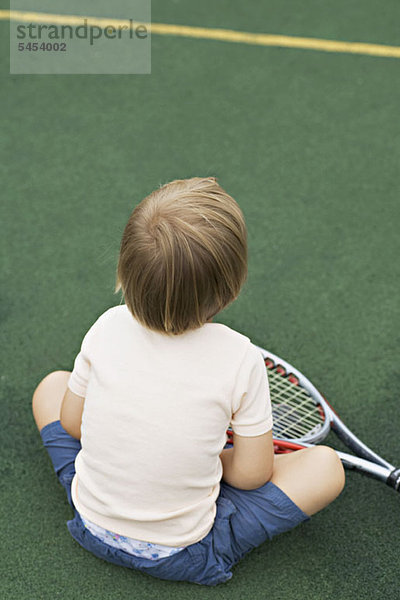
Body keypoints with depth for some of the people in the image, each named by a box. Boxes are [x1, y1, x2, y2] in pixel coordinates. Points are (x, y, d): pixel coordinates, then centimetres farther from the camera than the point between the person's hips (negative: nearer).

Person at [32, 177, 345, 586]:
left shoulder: (109, 326, -14)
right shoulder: (240, 358, -22)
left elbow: (72, 424, 0)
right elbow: (251, 474, -12)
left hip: (92, 525, 3)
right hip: (183, 557, -3)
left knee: (52, 384, 22)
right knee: (326, 465, 3)